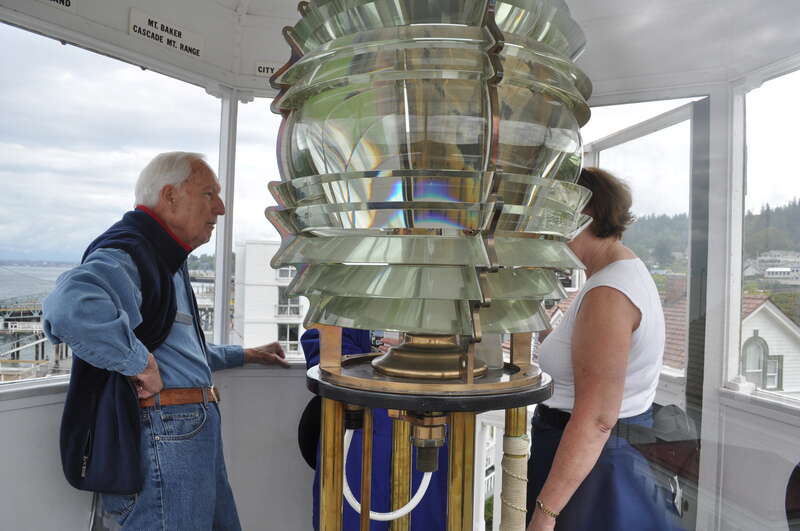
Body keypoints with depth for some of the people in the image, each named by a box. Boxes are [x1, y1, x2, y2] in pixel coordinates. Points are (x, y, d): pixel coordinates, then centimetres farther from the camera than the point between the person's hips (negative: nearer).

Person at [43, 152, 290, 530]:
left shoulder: (166, 261, 21)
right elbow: (71, 308, -39)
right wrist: (140, 363, -27)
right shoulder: (126, 254, -15)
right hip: (162, 437, -10)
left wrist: (245, 355, 32)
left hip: (195, 429, 10)